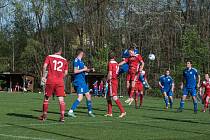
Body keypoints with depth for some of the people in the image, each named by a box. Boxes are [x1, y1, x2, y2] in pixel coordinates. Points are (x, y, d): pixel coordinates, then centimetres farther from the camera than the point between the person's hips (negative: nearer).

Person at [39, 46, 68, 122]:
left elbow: (45, 66, -9)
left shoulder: (49, 57, 5)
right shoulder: (64, 60, 11)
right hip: (60, 81, 1)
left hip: (50, 80, 0)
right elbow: (65, 73, 11)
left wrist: (43, 76, -3)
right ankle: (62, 116, -13)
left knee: (46, 98, 12)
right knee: (61, 99, -2)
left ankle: (44, 115, 20)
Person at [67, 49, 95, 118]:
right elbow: (75, 71, -21)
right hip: (79, 81, -10)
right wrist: (84, 69, -15)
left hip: (83, 81, 10)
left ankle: (90, 111, 22)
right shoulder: (76, 60, -13)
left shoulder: (80, 61, 15)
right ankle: (71, 111, -16)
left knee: (88, 95, 13)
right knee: (80, 97, -15)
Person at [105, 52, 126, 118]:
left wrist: (107, 80, -5)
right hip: (116, 81, 8)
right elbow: (117, 73, 13)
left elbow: (110, 74, -16)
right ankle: (109, 113, 15)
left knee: (114, 97, -12)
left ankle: (123, 112, -17)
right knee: (108, 97, 14)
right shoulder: (116, 63, 12)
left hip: (112, 82, -8)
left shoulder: (110, 63, -10)